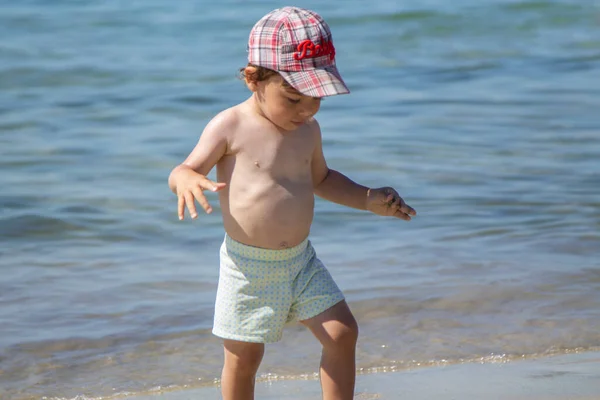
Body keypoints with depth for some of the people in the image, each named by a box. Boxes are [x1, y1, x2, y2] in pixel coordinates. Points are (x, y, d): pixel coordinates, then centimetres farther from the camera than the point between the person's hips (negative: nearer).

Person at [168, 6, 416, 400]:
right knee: (243, 357, 4)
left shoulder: (308, 129, 4)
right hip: (248, 267, -5)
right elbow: (182, 172, -12)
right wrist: (187, 180, -36)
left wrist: (368, 199, 11)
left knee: (342, 333, 0)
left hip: (302, 260, 5)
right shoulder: (231, 127, -13)